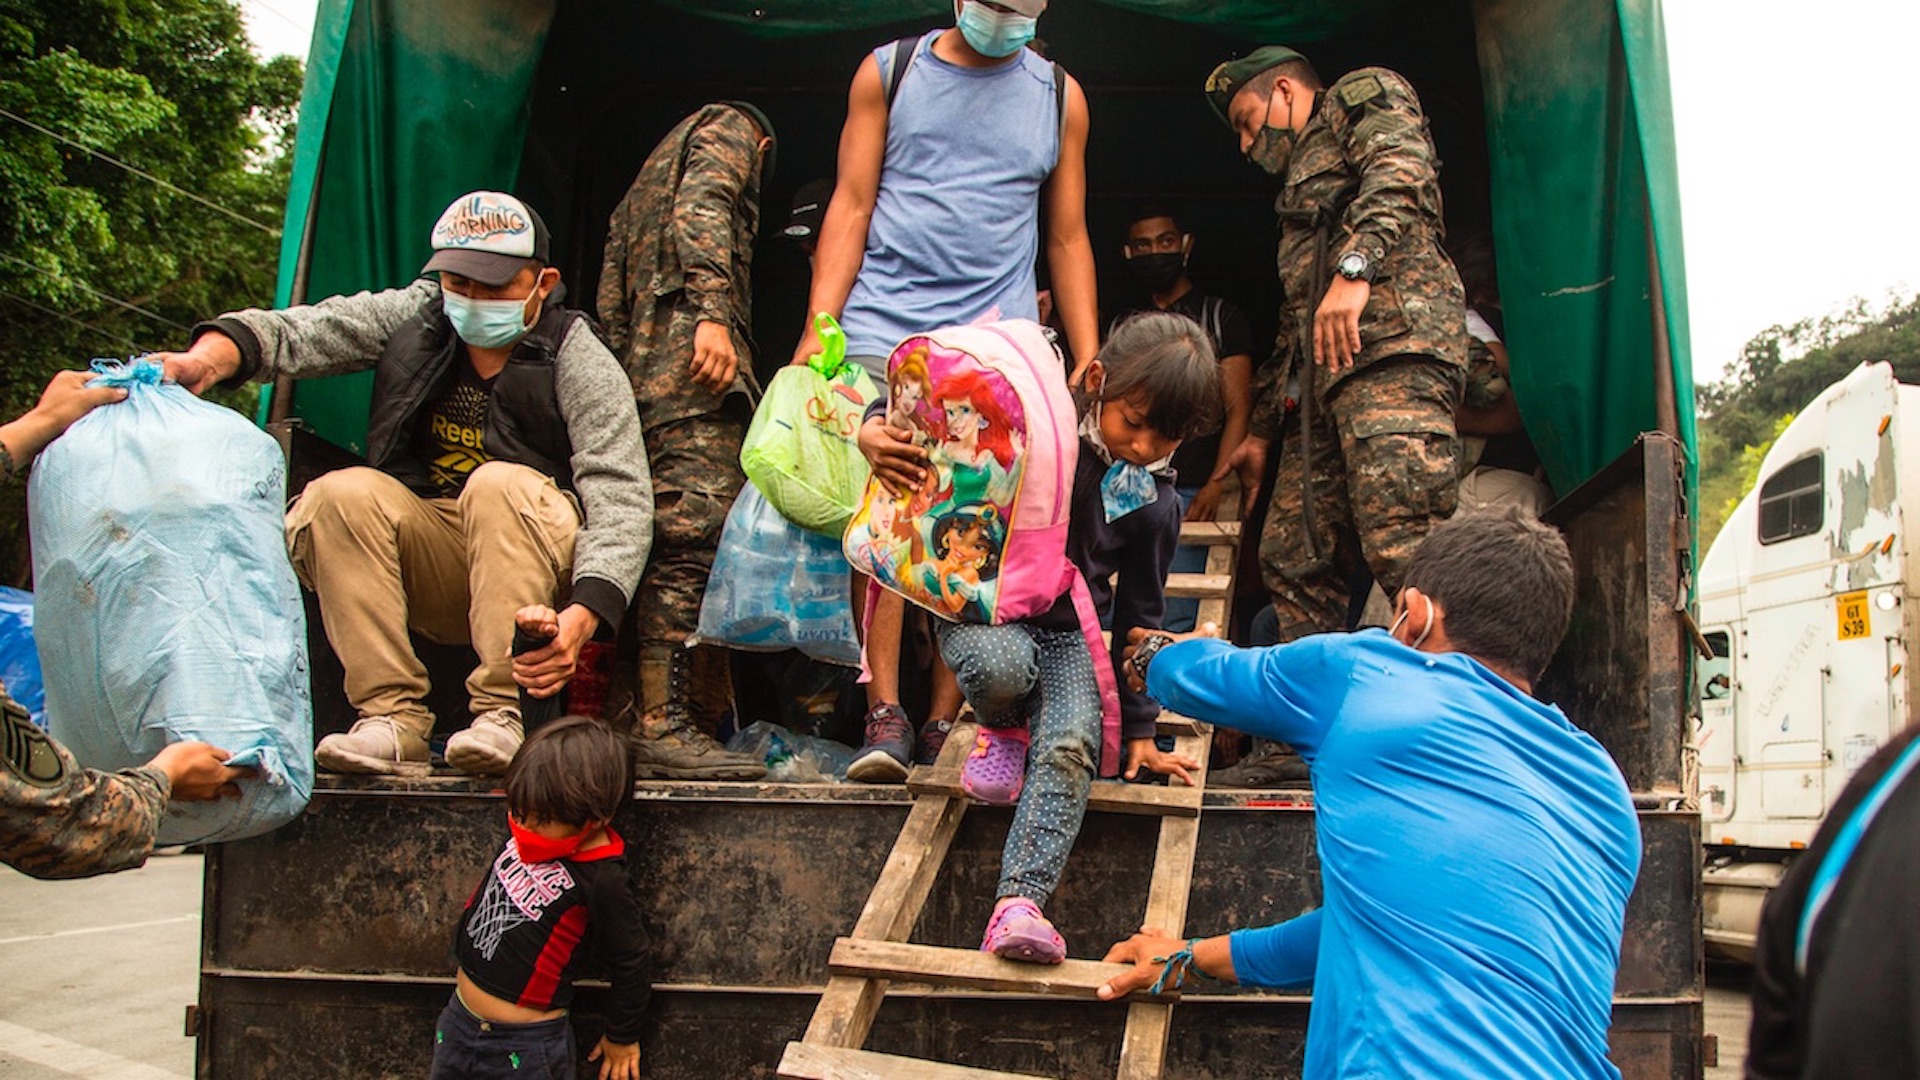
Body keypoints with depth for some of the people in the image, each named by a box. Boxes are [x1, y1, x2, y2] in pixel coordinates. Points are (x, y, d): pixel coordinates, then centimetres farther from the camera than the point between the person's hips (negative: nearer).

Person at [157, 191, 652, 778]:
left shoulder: (579, 360, -10)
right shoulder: (414, 316, 4)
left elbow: (621, 497, -22)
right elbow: (297, 332, -5)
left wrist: (583, 614, -39)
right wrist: (206, 360, -29)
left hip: (539, 560, -4)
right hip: (429, 572, 4)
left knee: (501, 485, -31)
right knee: (341, 494, -21)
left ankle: (502, 713, -30)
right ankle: (393, 718, -24)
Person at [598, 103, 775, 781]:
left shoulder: (643, 185, 37)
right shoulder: (729, 128, 15)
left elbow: (609, 305, 26)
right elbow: (701, 209, -8)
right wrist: (713, 312, -20)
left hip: (640, 372, 9)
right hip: (693, 369, -9)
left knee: (663, 548, 4)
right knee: (691, 541, -16)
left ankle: (635, 721, 1)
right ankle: (663, 726, -22)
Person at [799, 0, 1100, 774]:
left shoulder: (1059, 94, 16)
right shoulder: (888, 71, 13)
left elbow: (1068, 241, 18)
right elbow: (851, 206, 8)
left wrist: (1089, 362, 10)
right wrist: (818, 329, -4)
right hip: (883, 330, -1)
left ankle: (946, 724, -2)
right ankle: (885, 718, -7)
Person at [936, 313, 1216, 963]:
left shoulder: (1153, 505, 0)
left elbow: (1138, 618, 10)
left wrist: (1138, 728, 12)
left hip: (1069, 638, 2)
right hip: (984, 612, -2)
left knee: (1070, 752, -26)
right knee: (1001, 665, -38)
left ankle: (1021, 900, -33)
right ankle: (1003, 729, -1)